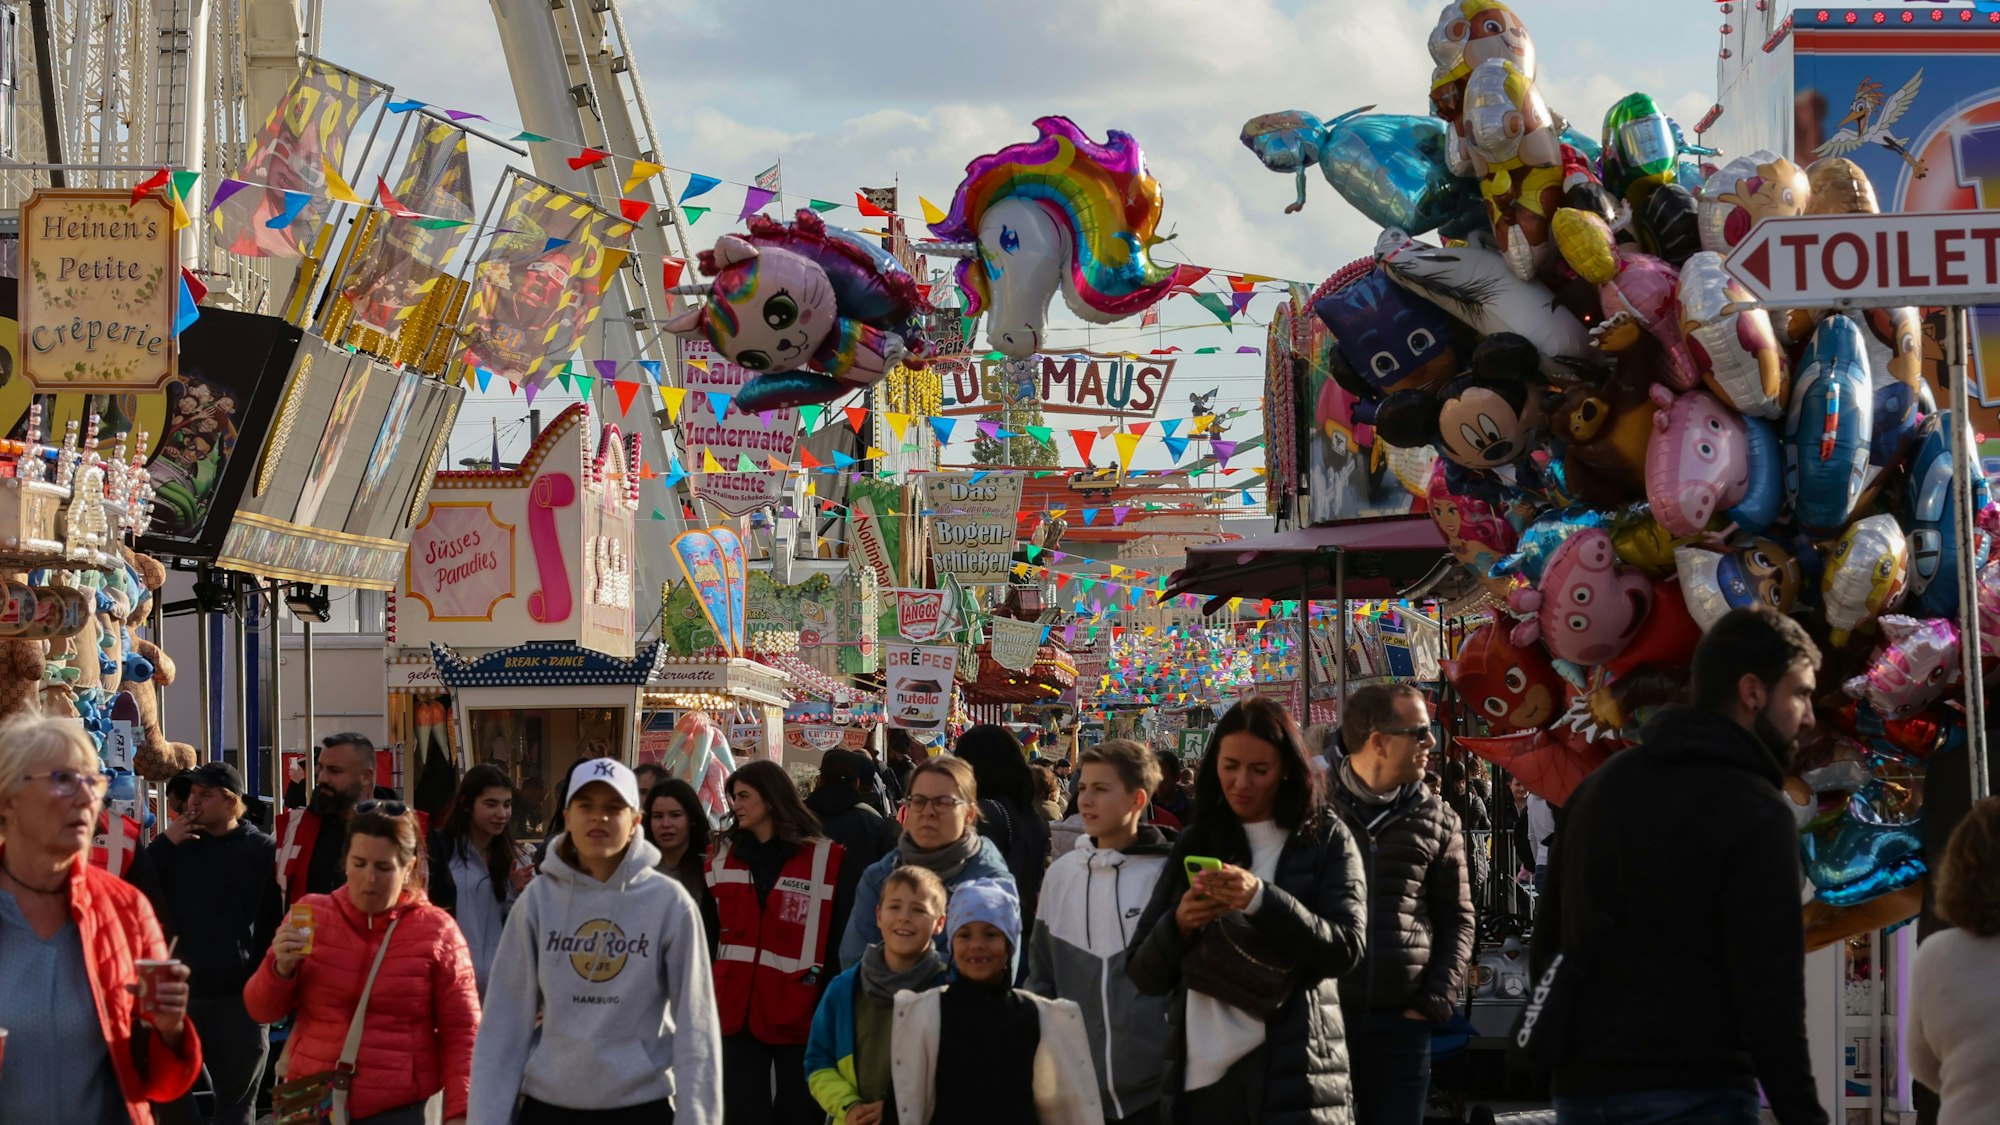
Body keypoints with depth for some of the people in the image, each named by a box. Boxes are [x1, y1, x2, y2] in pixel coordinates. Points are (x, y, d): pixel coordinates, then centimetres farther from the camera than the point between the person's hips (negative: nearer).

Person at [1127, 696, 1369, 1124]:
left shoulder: (1326, 839, 3)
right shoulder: (1194, 844, 9)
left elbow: (1346, 949, -9)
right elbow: (1143, 974, 8)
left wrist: (1261, 899, -21)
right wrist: (1178, 924, -13)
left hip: (1292, 1077, -3)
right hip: (1200, 1075, 3)